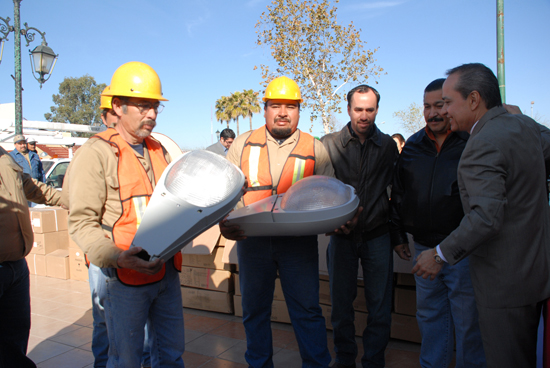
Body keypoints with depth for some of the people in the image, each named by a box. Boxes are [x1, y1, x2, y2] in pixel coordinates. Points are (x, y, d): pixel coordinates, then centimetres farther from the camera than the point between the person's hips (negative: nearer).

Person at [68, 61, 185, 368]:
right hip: (125, 275, -6)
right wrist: (115, 257, -26)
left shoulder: (160, 151, 12)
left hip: (167, 271, 6)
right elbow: (82, 223, -12)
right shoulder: (96, 153, -9)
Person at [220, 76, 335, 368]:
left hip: (299, 241, -1)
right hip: (252, 240, 2)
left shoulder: (314, 149, 4)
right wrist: (224, 221, -10)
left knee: (307, 309, 5)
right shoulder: (243, 144, 6)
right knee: (254, 310, 15)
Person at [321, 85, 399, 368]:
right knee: (341, 304, 10)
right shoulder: (329, 144, -1)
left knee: (379, 307, 7)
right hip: (342, 235, 0)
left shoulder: (387, 145, 4)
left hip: (377, 235, 1)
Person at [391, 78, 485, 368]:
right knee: (429, 317, 16)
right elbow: (399, 193, 15)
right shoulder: (413, 146, 7)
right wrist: (399, 235, 15)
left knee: (468, 322, 9)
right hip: (424, 250, 5)